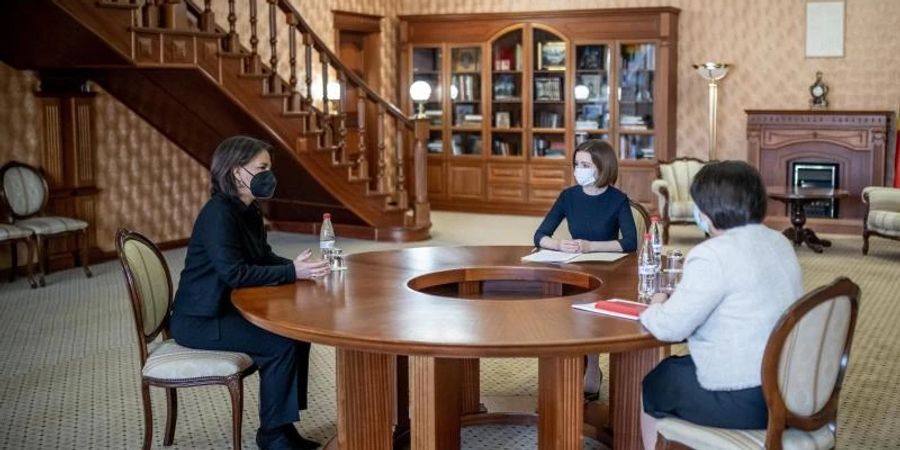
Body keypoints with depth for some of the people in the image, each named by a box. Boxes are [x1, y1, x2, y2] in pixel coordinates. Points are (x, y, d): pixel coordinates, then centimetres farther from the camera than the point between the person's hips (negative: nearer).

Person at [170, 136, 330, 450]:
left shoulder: (249, 211, 7)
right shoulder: (218, 213, -22)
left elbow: (264, 258, 11)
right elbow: (233, 272, -29)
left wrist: (300, 266, -7)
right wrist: (291, 272, -26)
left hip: (228, 310, 9)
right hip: (200, 320, -9)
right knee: (280, 344, -20)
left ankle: (283, 424, 7)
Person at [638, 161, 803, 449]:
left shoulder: (714, 255, -19)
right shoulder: (779, 242, 8)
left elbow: (670, 328, -18)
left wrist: (654, 309, 5)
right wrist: (672, 303, 15)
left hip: (745, 401, -8)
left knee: (651, 385, 17)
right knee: (678, 369, 28)